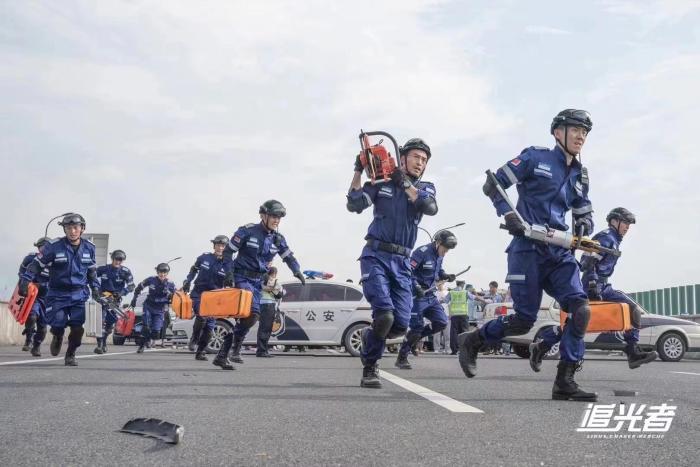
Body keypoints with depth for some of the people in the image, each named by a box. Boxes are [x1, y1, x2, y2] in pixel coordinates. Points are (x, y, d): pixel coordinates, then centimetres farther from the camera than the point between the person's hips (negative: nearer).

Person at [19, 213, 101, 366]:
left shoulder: (89, 248, 1)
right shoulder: (54, 246, -12)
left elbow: (92, 270, 16)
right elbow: (36, 264, -5)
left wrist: (95, 288, 14)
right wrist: (25, 281, -13)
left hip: (79, 294, 2)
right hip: (58, 294, -2)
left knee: (77, 328, -7)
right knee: (58, 325, -7)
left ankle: (70, 355, 18)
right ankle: (58, 338, 32)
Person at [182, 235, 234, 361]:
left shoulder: (229, 264, -4)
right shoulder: (204, 258, 0)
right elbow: (193, 270, 19)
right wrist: (187, 281, 8)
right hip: (198, 294, -1)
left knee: (210, 325, 0)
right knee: (201, 316, -25)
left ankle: (201, 352, 15)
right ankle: (194, 339, 2)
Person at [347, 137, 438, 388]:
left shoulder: (425, 188, 13)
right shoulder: (382, 183, 7)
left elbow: (431, 208, -10)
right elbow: (354, 205, -6)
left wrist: (405, 183, -12)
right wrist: (358, 171, -8)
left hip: (402, 262, 4)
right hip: (375, 256, -4)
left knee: (401, 324, -2)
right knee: (385, 314, -20)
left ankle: (370, 337, 30)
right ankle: (370, 368, 1)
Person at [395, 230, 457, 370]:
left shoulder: (439, 256, 9)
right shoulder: (422, 252, -18)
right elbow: (408, 272, -22)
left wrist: (446, 276, 6)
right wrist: (417, 287, -29)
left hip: (430, 296, 8)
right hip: (417, 296, -8)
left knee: (442, 322, 1)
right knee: (417, 327, -8)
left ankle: (415, 337, 20)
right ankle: (401, 359, 4)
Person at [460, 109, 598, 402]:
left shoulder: (580, 176, 18)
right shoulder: (535, 158, 0)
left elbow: (585, 214, 26)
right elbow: (493, 184, -1)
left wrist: (584, 226, 2)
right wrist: (508, 214, -15)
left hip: (559, 252, 6)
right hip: (528, 248, -6)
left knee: (582, 309, -13)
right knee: (524, 320, -8)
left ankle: (564, 383, -5)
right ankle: (472, 341, 19)